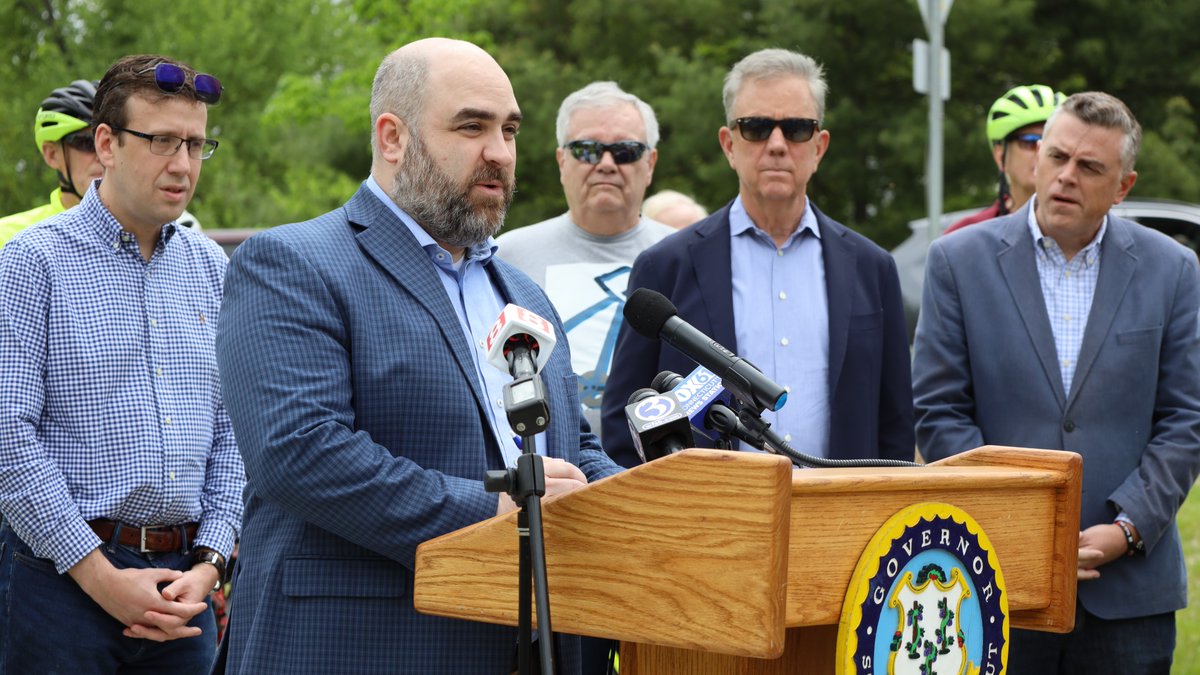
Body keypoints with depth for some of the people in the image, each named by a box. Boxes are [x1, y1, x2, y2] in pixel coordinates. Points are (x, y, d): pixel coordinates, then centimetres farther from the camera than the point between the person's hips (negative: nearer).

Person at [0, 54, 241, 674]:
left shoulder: (211, 268, 11)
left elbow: (230, 434, 12)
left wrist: (209, 561, -1)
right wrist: (99, 573, -14)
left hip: (183, 581, 5)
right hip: (60, 577, -4)